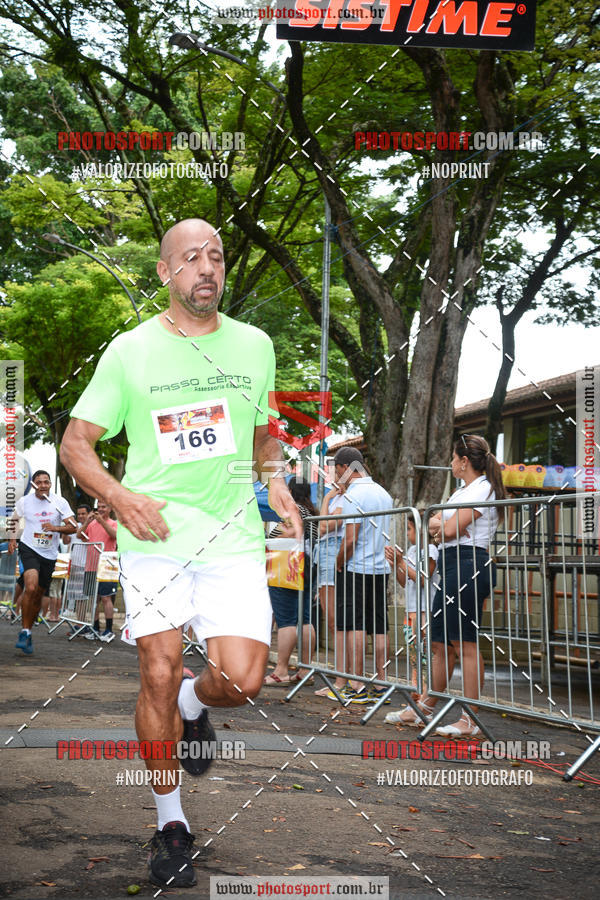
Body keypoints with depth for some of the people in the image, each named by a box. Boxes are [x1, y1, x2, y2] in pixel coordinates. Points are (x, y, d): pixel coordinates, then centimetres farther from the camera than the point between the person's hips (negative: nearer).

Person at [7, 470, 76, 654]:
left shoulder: (60, 502, -2)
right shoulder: (24, 502, -3)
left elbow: (73, 527, -6)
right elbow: (13, 519, 17)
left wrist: (55, 528, -23)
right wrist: (12, 539, 7)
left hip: (49, 554, 3)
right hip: (29, 549, -2)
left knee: (38, 595, 9)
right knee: (30, 588, -24)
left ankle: (27, 633, 26)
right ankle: (24, 632, -14)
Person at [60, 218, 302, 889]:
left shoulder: (254, 346, 10)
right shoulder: (130, 351, 1)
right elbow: (75, 443, 4)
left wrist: (274, 480, 6)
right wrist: (119, 496, -13)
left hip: (233, 536, 2)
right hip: (154, 536, -1)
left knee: (241, 680, -12)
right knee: (158, 677, -4)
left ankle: (193, 706, 26)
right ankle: (170, 822, 16)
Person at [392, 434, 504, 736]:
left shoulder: (482, 490, -9)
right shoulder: (461, 491, 23)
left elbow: (450, 529, -16)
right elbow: (434, 523, 18)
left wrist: (443, 526, 6)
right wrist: (440, 525, -5)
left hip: (469, 564, -10)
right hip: (451, 567, 10)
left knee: (465, 644, -10)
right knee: (440, 643, 13)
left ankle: (469, 721, -8)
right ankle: (424, 709, 21)